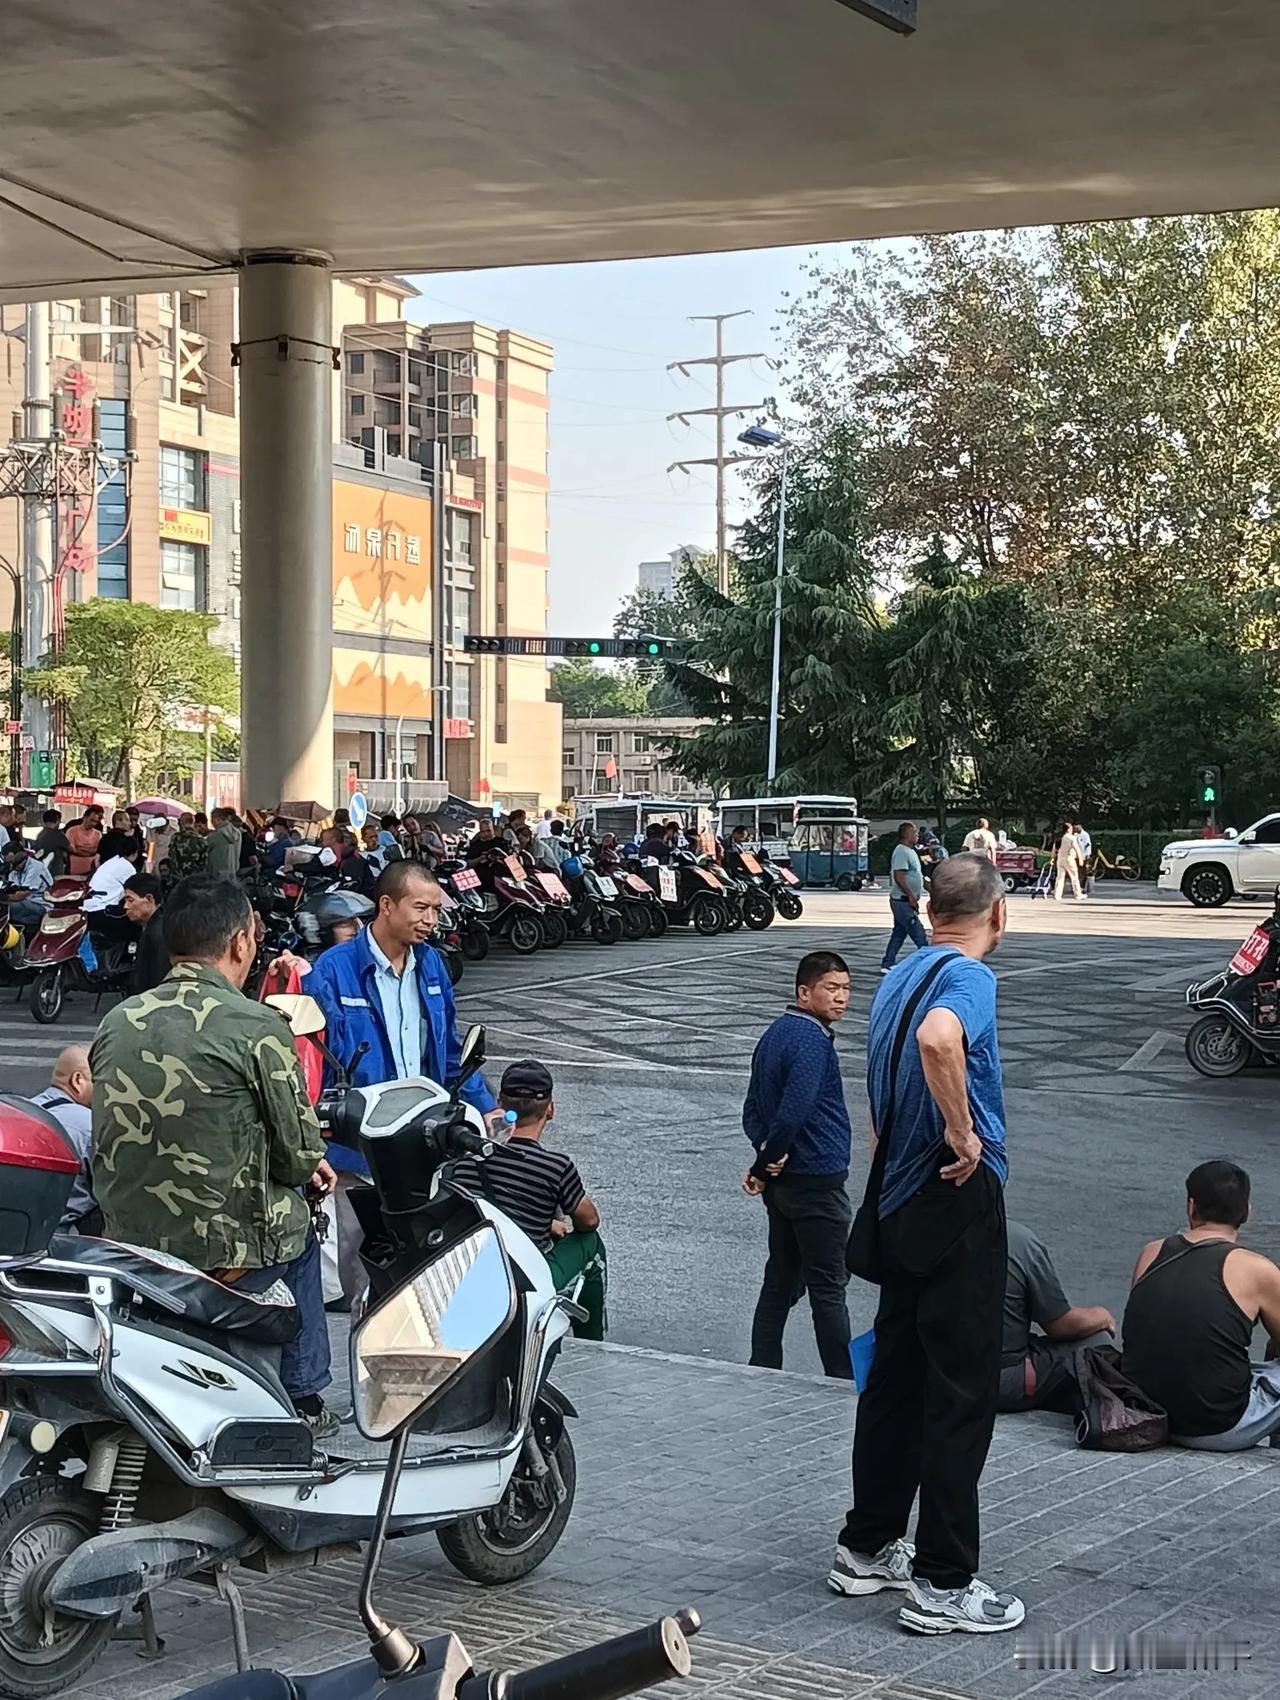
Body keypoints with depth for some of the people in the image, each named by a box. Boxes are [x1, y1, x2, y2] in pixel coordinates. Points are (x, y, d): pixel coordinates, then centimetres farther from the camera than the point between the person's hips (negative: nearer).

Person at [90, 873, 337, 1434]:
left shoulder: (116, 1023, 4)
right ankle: (303, 1400, 33)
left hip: (126, 1242, 5)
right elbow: (299, 1149, -9)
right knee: (297, 1222, 29)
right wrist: (307, 1166, 18)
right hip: (226, 1253, -5)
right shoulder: (257, 1027, -14)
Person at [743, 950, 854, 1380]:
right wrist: (765, 1163, -14)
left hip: (783, 1182, 9)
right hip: (817, 1181, -9)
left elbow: (752, 1111, 12)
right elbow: (793, 1112, -26)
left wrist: (766, 1157, -4)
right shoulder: (812, 1039, -18)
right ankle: (841, 1382, 4)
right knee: (829, 1288, -1)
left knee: (781, 1281, 15)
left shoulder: (775, 1033, 11)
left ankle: (762, 1372, 19)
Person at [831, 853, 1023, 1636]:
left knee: (896, 1376, 16)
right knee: (962, 1392, -4)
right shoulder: (968, 976, -14)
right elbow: (938, 1041, -37)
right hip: (960, 1199, -9)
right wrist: (964, 1133, -26)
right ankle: (944, 1583, 0)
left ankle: (869, 1547, 25)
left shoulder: (902, 976, 13)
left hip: (902, 1197, 9)